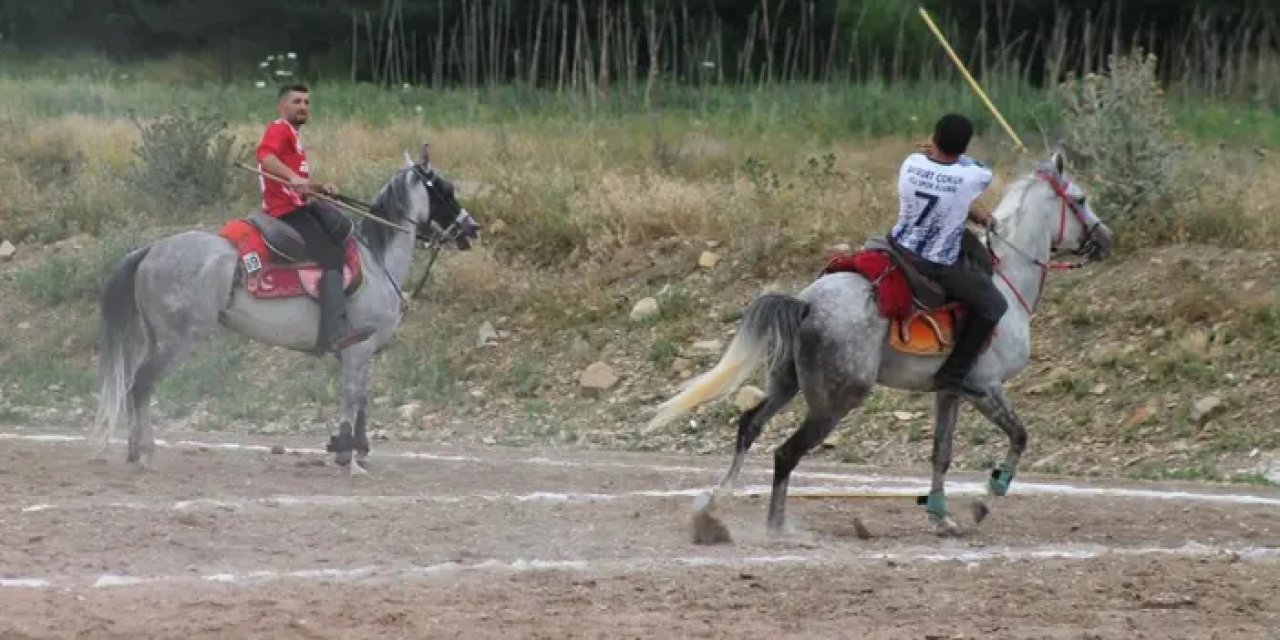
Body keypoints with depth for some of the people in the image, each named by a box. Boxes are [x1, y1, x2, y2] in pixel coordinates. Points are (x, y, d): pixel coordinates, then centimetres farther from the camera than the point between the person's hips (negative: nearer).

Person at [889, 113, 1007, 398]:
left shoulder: (911, 164, -12)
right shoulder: (970, 179, -25)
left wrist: (978, 214, 6)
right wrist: (950, 154, 13)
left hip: (900, 247, 6)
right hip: (939, 266, -6)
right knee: (993, 306, 12)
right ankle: (953, 375, 11)